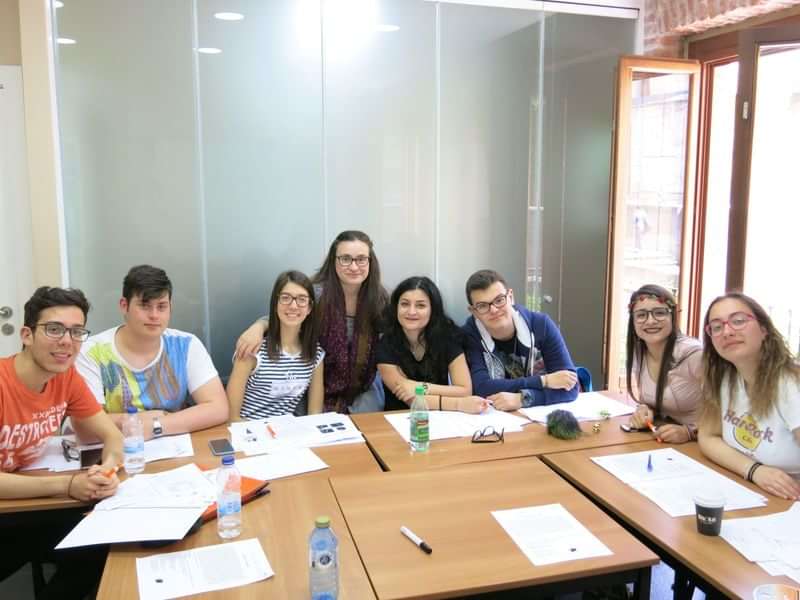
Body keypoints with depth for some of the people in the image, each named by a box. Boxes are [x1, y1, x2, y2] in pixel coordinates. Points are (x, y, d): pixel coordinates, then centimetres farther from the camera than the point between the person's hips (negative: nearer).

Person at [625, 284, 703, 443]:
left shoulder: (695, 354, -21)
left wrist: (689, 431, -27)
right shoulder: (637, 353, -2)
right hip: (663, 441, 5)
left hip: (700, 444, -5)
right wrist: (644, 411, -8)